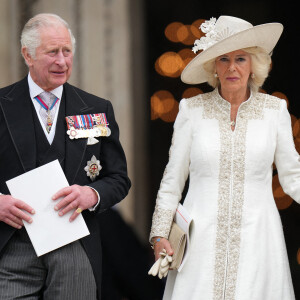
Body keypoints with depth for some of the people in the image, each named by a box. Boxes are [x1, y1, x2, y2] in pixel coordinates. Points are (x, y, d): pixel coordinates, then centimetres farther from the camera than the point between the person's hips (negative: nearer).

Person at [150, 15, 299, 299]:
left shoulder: (274, 110, 4)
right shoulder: (192, 110, 2)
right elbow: (173, 179, 6)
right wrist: (159, 234, 2)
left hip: (256, 240, 1)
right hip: (202, 241, 0)